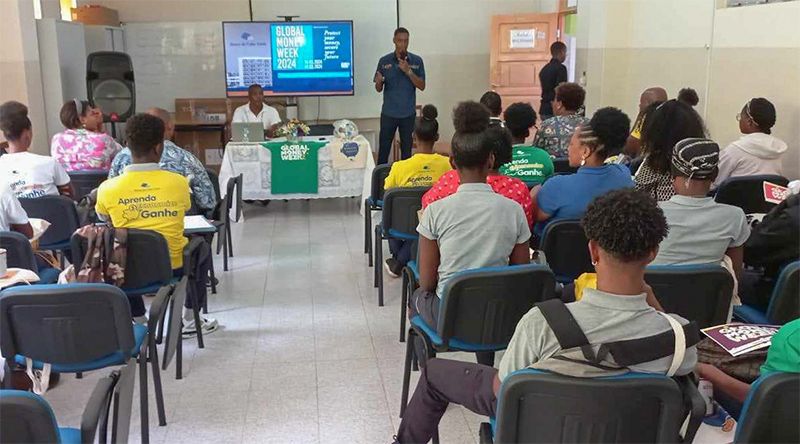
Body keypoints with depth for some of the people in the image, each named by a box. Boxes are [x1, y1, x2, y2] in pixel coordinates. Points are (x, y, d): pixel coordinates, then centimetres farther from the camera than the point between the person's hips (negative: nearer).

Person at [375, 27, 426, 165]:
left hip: (408, 113, 0)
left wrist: (408, 71, -17)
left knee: (407, 150, 7)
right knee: (383, 149, 2)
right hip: (388, 113, 0)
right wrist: (379, 82, -20)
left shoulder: (417, 61, 0)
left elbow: (422, 86, -4)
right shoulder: (384, 61, 0)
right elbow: (378, 89, 4)